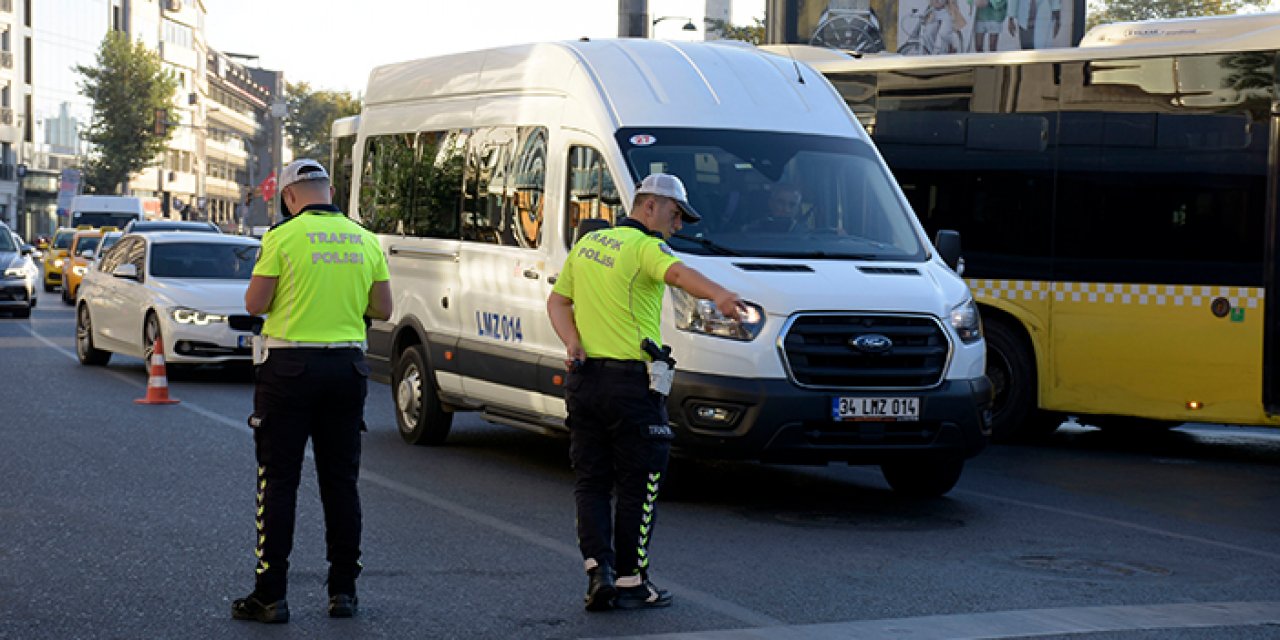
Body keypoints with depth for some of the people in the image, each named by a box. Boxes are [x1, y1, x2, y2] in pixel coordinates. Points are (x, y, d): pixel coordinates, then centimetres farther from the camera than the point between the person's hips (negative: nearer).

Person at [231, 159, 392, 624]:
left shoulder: (283, 238, -8)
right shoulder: (365, 241, 5)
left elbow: (255, 304, -8)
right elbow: (382, 309, 8)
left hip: (291, 366, -4)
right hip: (347, 367, 4)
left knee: (279, 482, 1)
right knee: (341, 481, 10)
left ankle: (270, 595, 1)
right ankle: (343, 590, 13)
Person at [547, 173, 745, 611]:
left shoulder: (587, 243, 14)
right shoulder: (644, 247, -10)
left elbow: (557, 301, 16)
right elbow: (678, 273, -32)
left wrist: (572, 343, 1)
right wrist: (720, 295, -50)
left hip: (584, 379, 7)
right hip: (630, 382, -7)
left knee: (590, 483, 12)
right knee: (637, 486, 5)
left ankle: (598, 569, -2)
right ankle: (629, 581, 8)